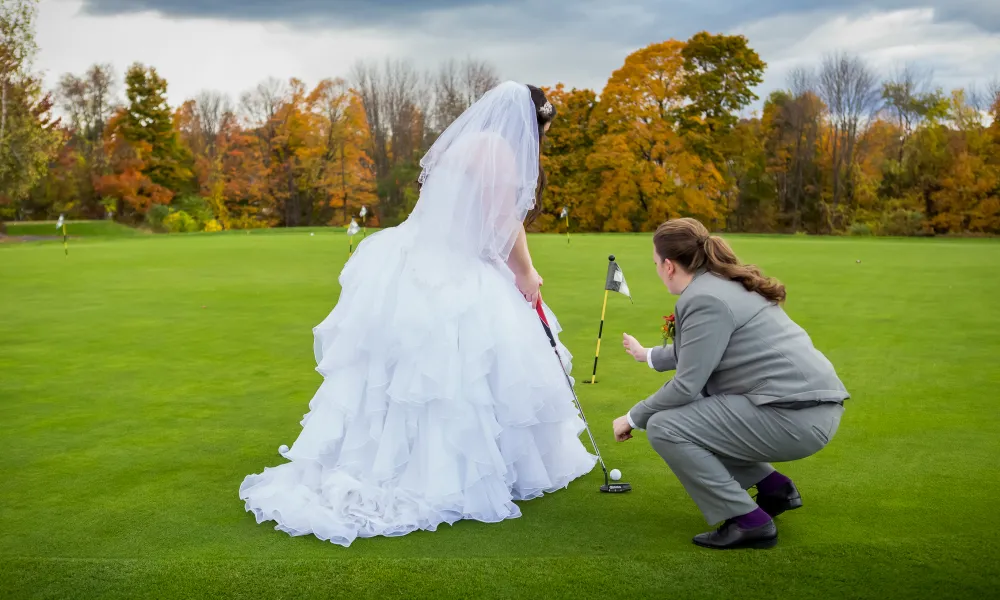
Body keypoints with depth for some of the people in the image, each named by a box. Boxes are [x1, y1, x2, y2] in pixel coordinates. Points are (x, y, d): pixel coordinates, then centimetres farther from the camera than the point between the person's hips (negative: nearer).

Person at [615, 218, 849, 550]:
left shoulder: (705, 300, -14)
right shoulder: (724, 284, 16)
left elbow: (687, 385, -17)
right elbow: (694, 352, 31)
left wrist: (633, 418, -2)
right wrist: (648, 355, 49)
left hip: (796, 415, -10)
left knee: (665, 427, -12)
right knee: (690, 411, 22)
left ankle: (748, 522, -6)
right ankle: (773, 487, 21)